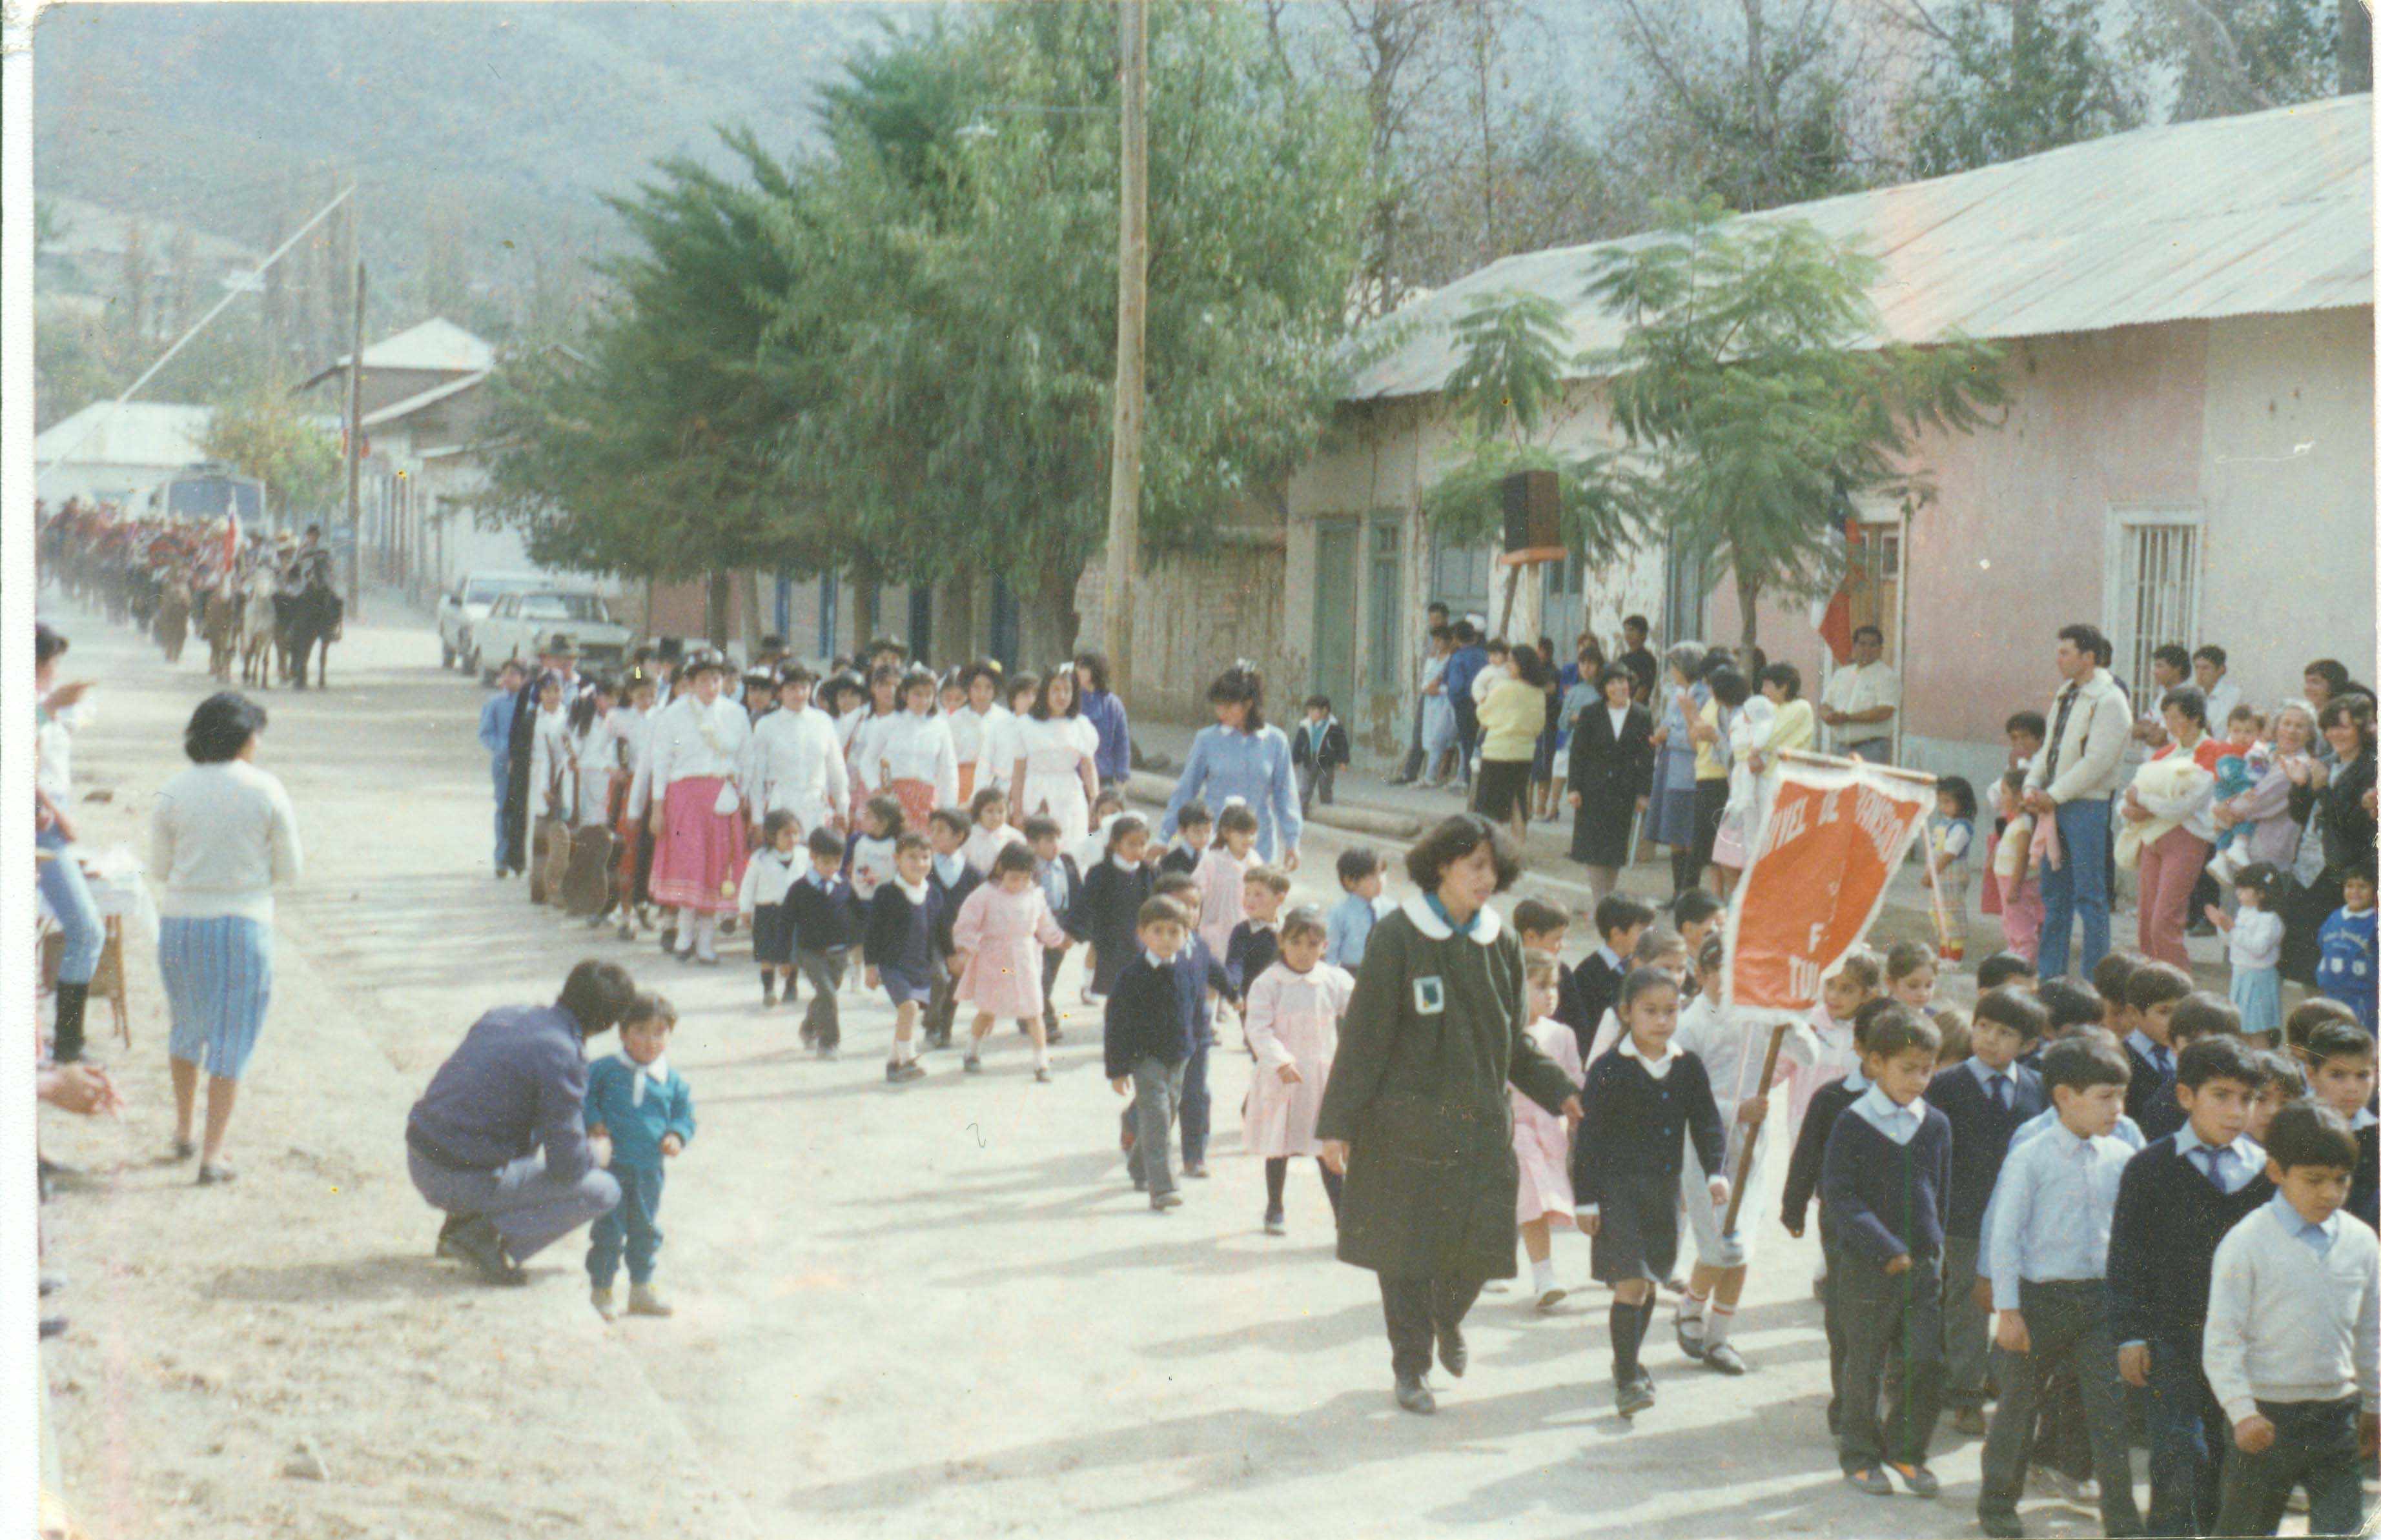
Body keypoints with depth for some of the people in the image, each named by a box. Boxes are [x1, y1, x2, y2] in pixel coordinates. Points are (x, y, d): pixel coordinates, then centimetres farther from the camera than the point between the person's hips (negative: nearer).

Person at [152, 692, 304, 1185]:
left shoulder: (174, 792, -3)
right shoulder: (266, 791, -8)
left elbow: (159, 866, 5)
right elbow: (290, 868, -1)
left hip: (180, 922, 3)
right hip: (242, 922, -2)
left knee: (187, 1029, 23)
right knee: (231, 1041, 5)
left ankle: (183, 1133, 34)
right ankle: (212, 1157, 3)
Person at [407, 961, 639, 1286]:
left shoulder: (504, 1015, 7)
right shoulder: (563, 1058, -17)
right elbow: (567, 1166, -15)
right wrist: (596, 1155, 9)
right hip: (467, 1181, -8)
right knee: (604, 1190, 1)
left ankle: (462, 1219, 17)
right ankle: (485, 1235, -5)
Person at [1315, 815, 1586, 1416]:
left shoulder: (1499, 944, 5)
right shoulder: (1397, 939, -9)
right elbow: (1363, 1034, -8)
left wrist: (1559, 1093, 5)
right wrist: (1337, 1122, -10)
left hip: (1481, 1120, 4)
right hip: (1407, 1122, -4)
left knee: (1482, 1241, 0)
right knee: (1407, 1246, 2)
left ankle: (1448, 1320, 33)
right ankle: (1410, 1370, 19)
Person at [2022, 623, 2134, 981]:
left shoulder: (2109, 701, -12)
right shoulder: (2064, 695, 15)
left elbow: (2096, 761, -19)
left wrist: (2053, 795, -16)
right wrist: (2033, 786, 3)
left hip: (2087, 806, -9)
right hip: (2054, 804, 9)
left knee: (2089, 894, -4)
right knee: (2053, 893, 13)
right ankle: (2050, 975, 20)